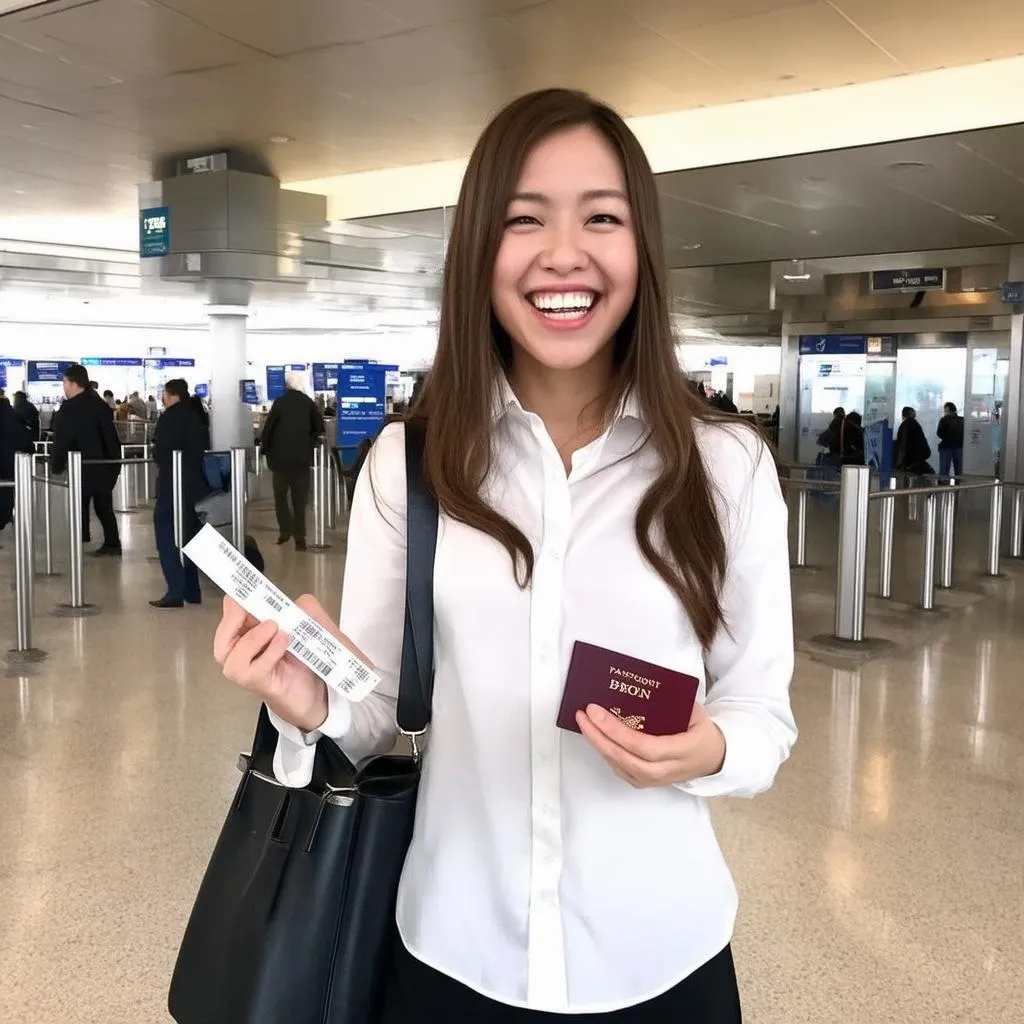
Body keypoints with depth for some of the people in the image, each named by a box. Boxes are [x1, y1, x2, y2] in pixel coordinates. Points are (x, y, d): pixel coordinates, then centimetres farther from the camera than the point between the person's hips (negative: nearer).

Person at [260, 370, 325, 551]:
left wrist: (267, 450, 6)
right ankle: (299, 538, 1)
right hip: (302, 458, 2)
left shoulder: (280, 402, -7)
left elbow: (268, 428, -7)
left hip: (280, 457, -1)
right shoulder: (309, 403, -1)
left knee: (280, 495, 14)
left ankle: (285, 530, 8)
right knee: (299, 499, 5)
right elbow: (319, 427, 0)